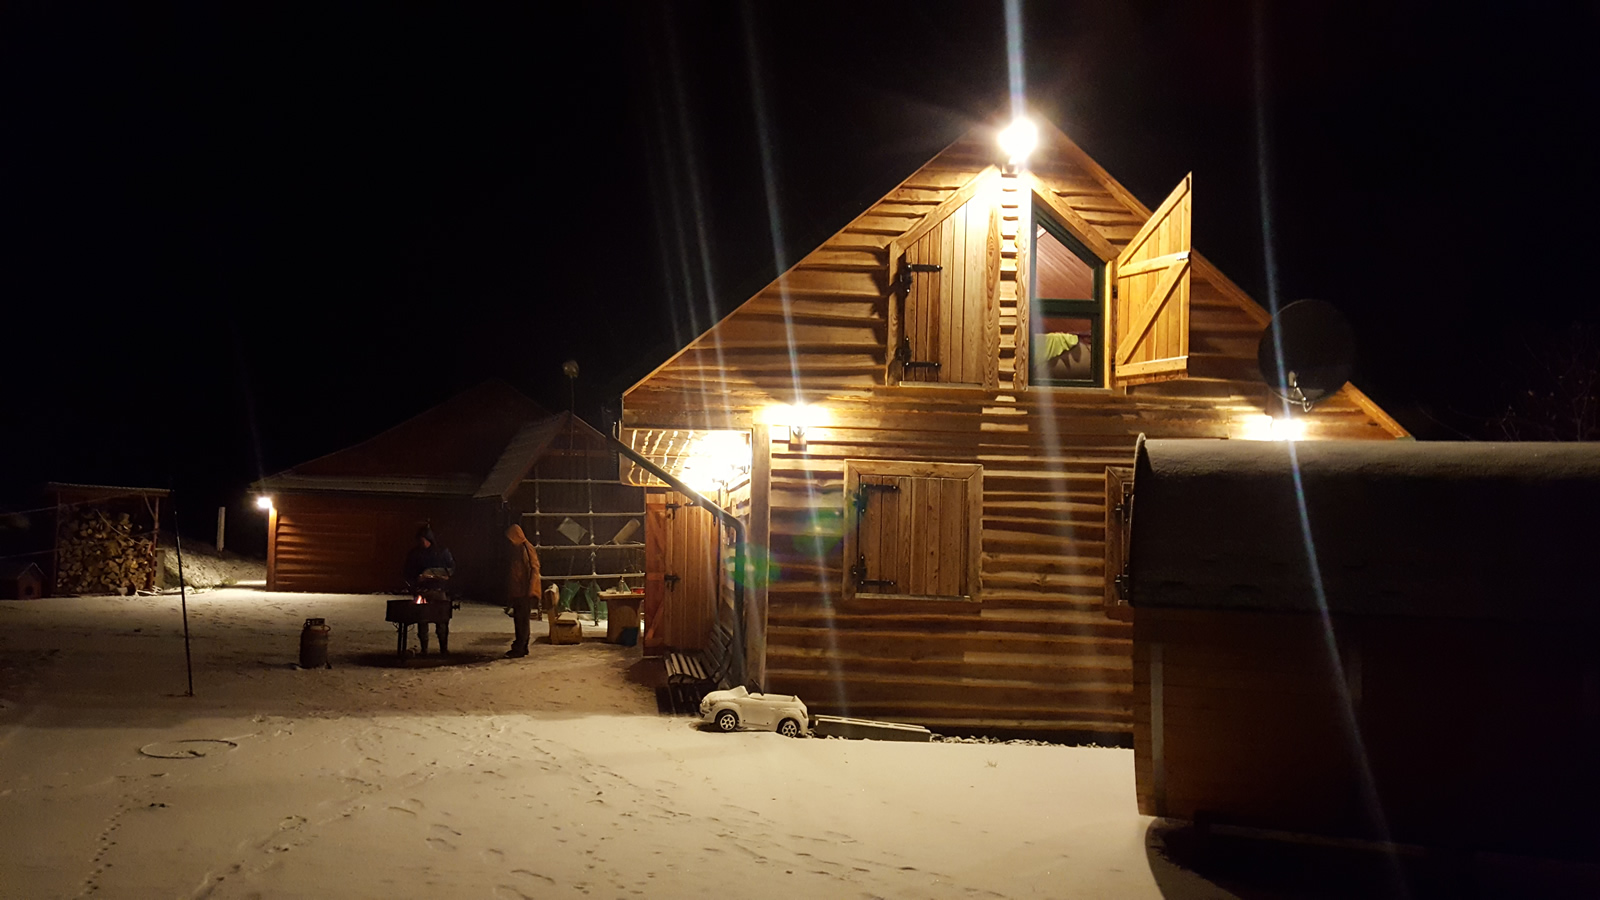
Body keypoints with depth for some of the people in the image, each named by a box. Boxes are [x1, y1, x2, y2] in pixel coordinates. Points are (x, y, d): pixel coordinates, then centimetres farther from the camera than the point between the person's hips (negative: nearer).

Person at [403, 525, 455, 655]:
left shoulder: (442, 552, 4)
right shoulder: (414, 554, 5)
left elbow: (452, 567, 10)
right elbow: (408, 573, 7)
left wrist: (445, 575, -9)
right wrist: (416, 581, -13)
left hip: (438, 590, 0)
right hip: (422, 590, 0)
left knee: (442, 620, -3)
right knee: (422, 621, -1)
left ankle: (444, 647, 6)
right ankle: (424, 648, 6)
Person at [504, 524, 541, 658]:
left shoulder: (527, 549, -11)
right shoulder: (516, 549, 15)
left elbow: (534, 569, -15)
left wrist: (530, 590, -20)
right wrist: (509, 593, 19)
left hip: (525, 592, -9)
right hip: (517, 591, 9)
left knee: (522, 620, -7)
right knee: (518, 619, 10)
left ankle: (519, 648, -7)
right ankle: (522, 647, 16)